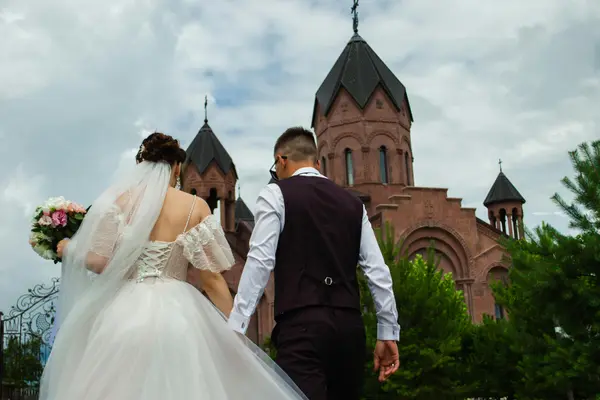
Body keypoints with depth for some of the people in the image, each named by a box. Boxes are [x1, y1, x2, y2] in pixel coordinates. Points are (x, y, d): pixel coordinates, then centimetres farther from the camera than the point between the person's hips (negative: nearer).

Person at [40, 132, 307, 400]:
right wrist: (234, 328, 9)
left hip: (126, 312, 1)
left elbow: (99, 262, -2)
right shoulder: (196, 206, 1)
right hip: (178, 315, -1)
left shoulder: (120, 200, 3)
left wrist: (70, 249, 20)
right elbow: (211, 278, 0)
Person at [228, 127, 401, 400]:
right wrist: (388, 333, 17)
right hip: (349, 326, 6)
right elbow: (378, 272, 14)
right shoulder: (352, 203, 19)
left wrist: (235, 328, -6)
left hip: (302, 325, -5)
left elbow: (259, 263, -6)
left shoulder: (275, 195, 5)